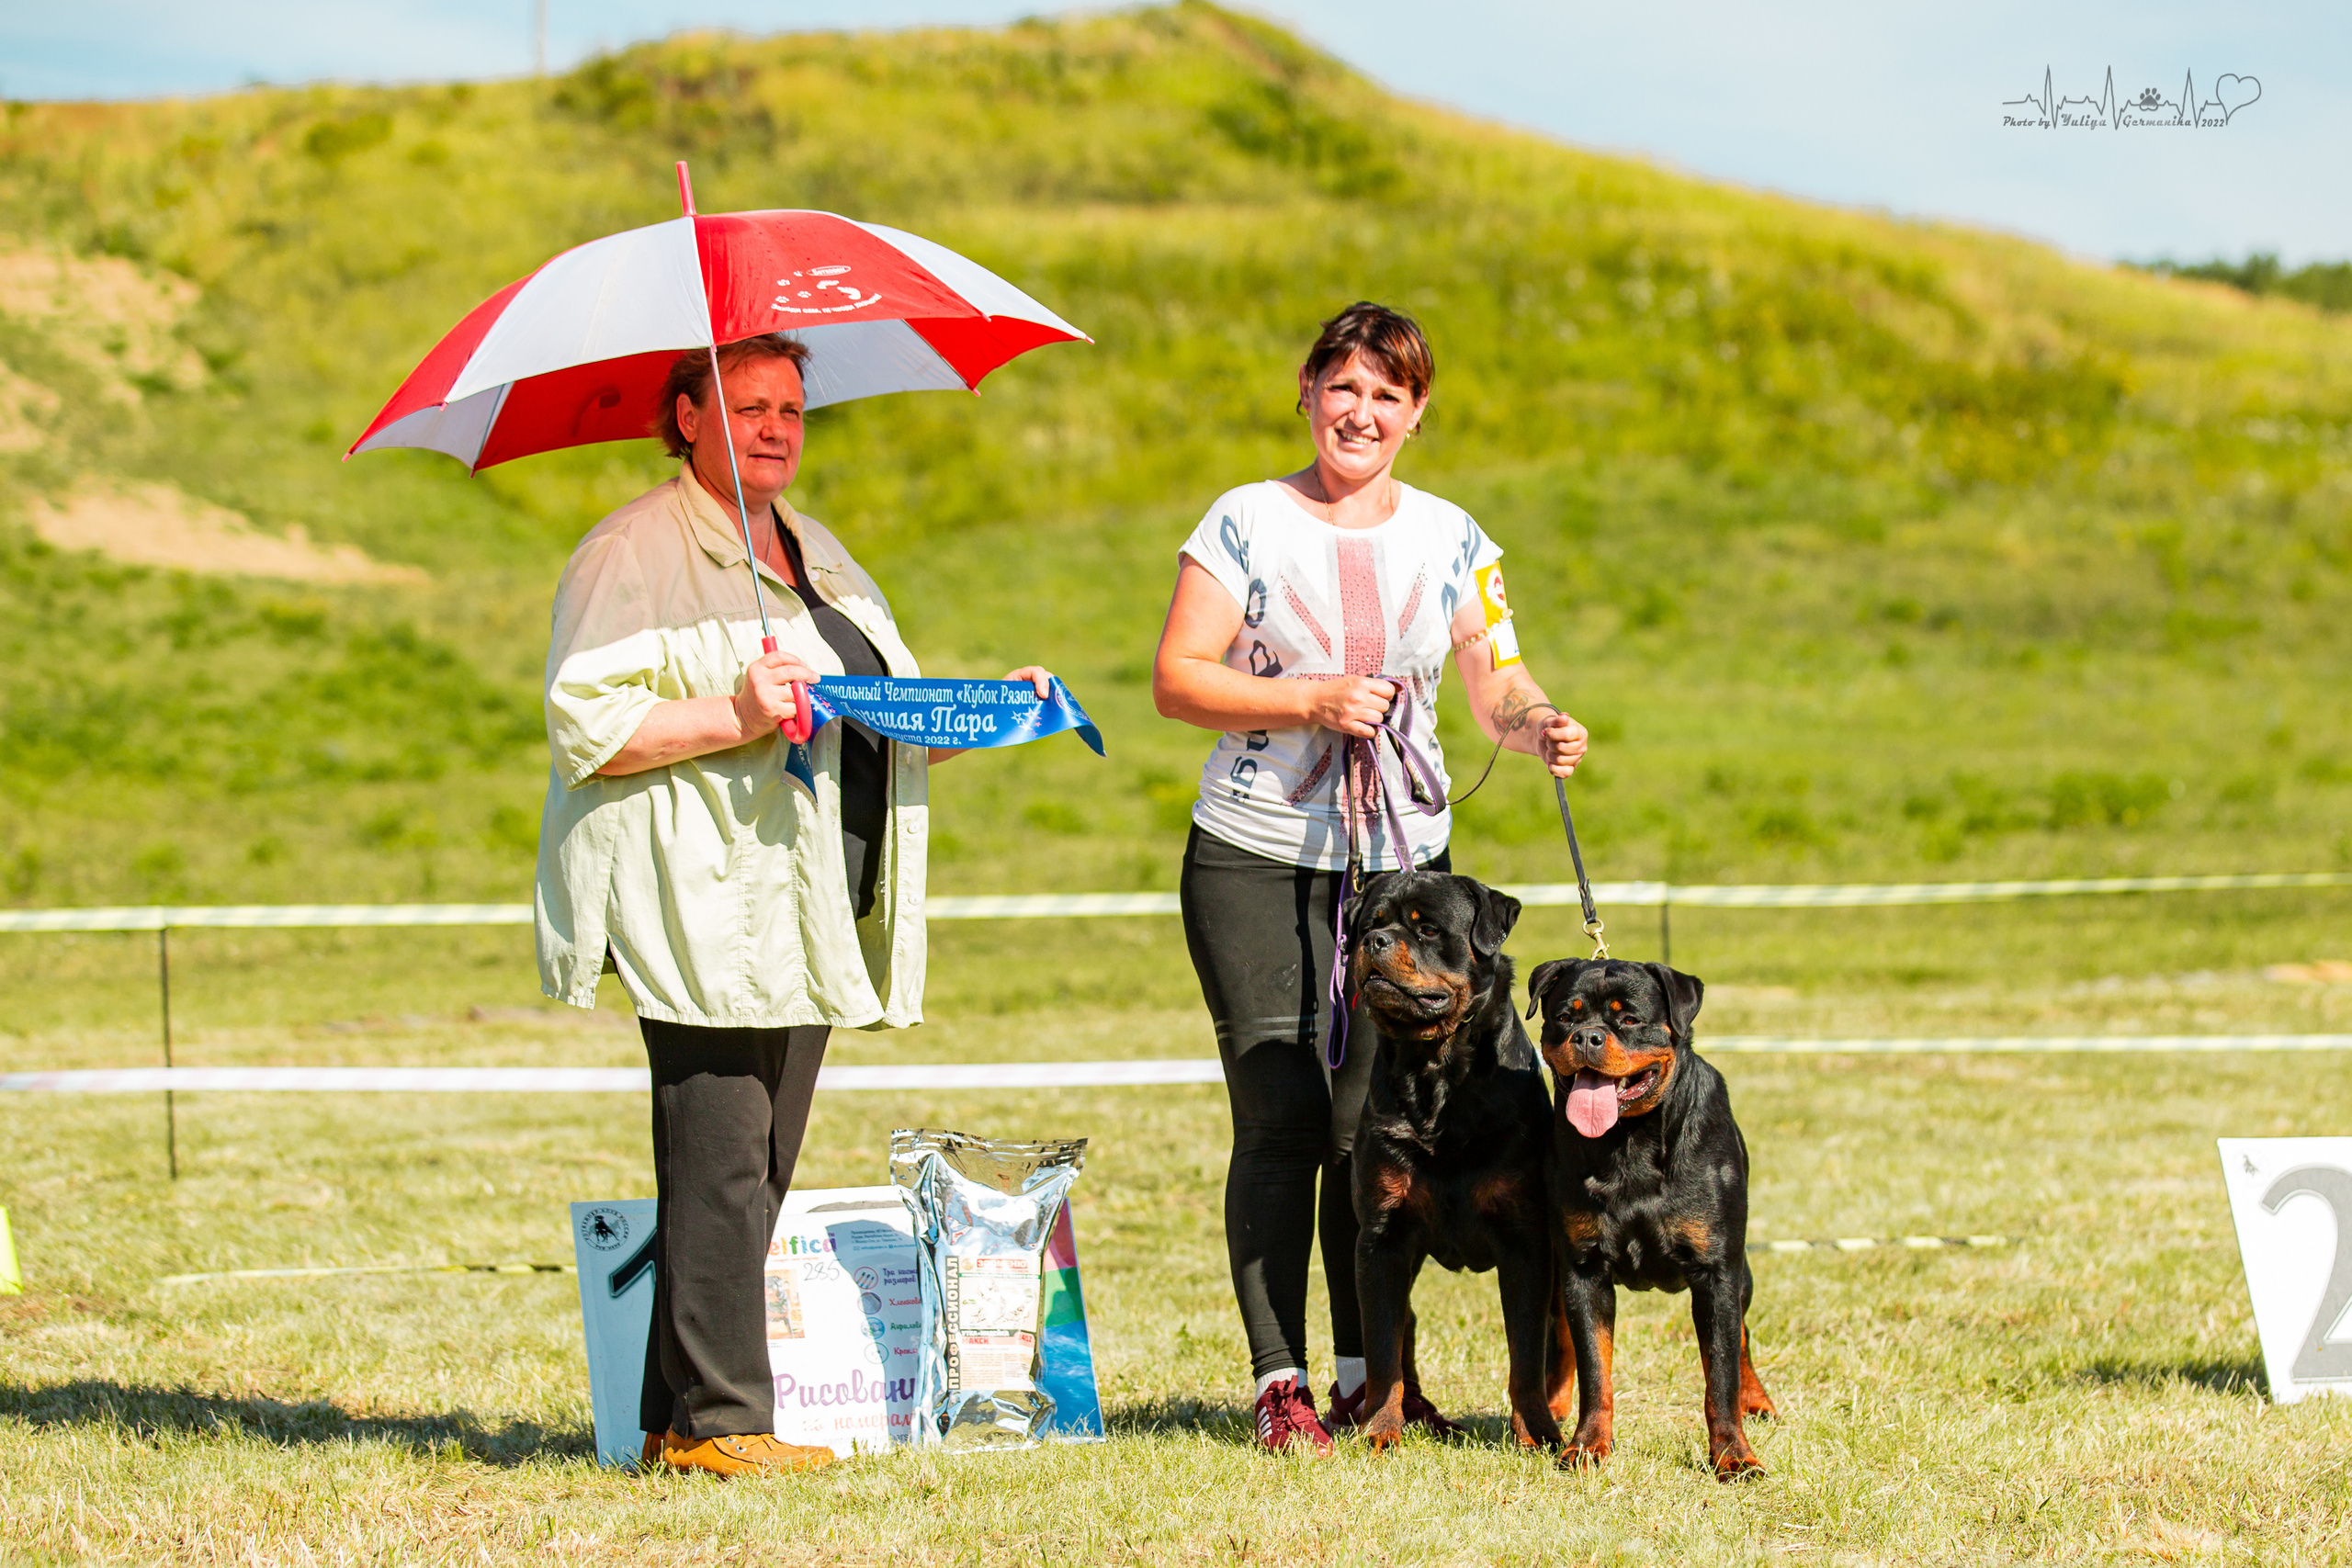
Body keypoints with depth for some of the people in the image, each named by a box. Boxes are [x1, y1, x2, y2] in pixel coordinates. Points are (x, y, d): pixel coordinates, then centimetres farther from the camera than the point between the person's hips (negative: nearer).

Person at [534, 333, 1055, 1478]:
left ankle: (678, 1415, 10)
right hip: (702, 906, -8)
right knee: (721, 1166, -11)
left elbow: (885, 726, 28)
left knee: (762, 1169, 6)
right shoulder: (635, 555, -4)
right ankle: (715, 1417, -9)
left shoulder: (820, 556, 23)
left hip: (808, 907, 8)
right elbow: (584, 723, -13)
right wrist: (736, 716, -21)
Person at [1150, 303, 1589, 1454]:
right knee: (1280, 1119, -6)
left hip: (1403, 863, 3)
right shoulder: (1246, 523, 0)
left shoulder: (1450, 541, 10)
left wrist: (1536, 726, -17)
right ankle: (1278, 1382, -2)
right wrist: (1311, 701, -15)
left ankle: (1367, 1371, 12)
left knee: (1378, 1119, 2)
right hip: (1255, 859, -3)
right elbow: (1177, 679, -4)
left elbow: (1495, 685, 5)